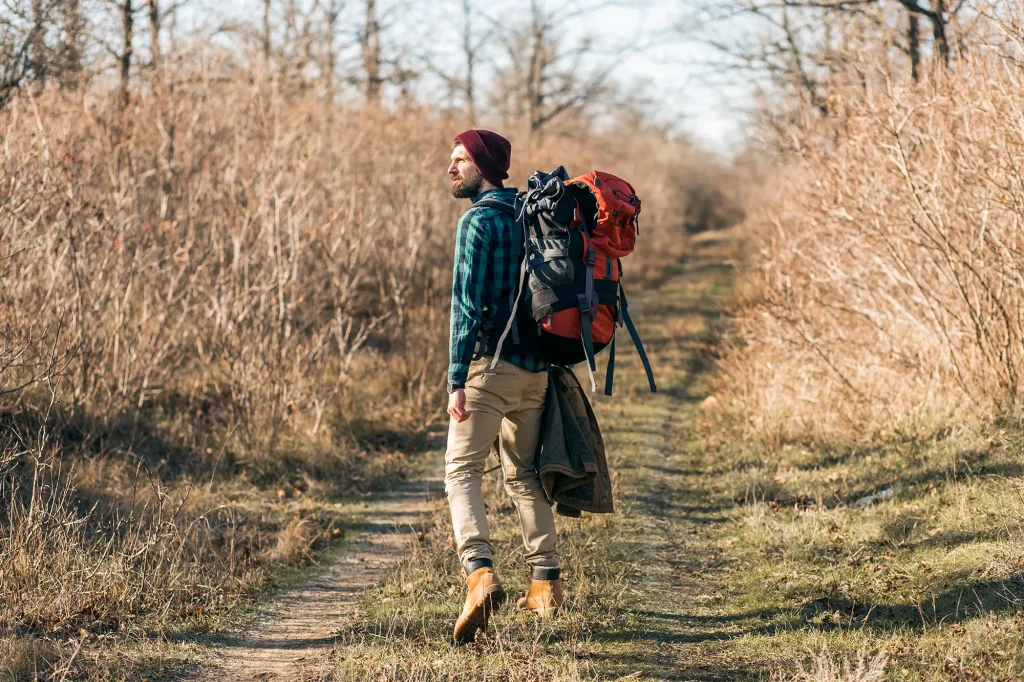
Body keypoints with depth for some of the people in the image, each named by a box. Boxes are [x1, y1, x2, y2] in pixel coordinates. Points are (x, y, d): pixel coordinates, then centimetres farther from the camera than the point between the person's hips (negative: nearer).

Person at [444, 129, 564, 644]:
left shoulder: (478, 221, -10)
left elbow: (467, 305, -15)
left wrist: (457, 379, -16)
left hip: (489, 364, -7)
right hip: (535, 367, 8)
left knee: (462, 472, -7)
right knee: (524, 474, 16)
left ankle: (480, 572, -25)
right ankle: (545, 581, 16)